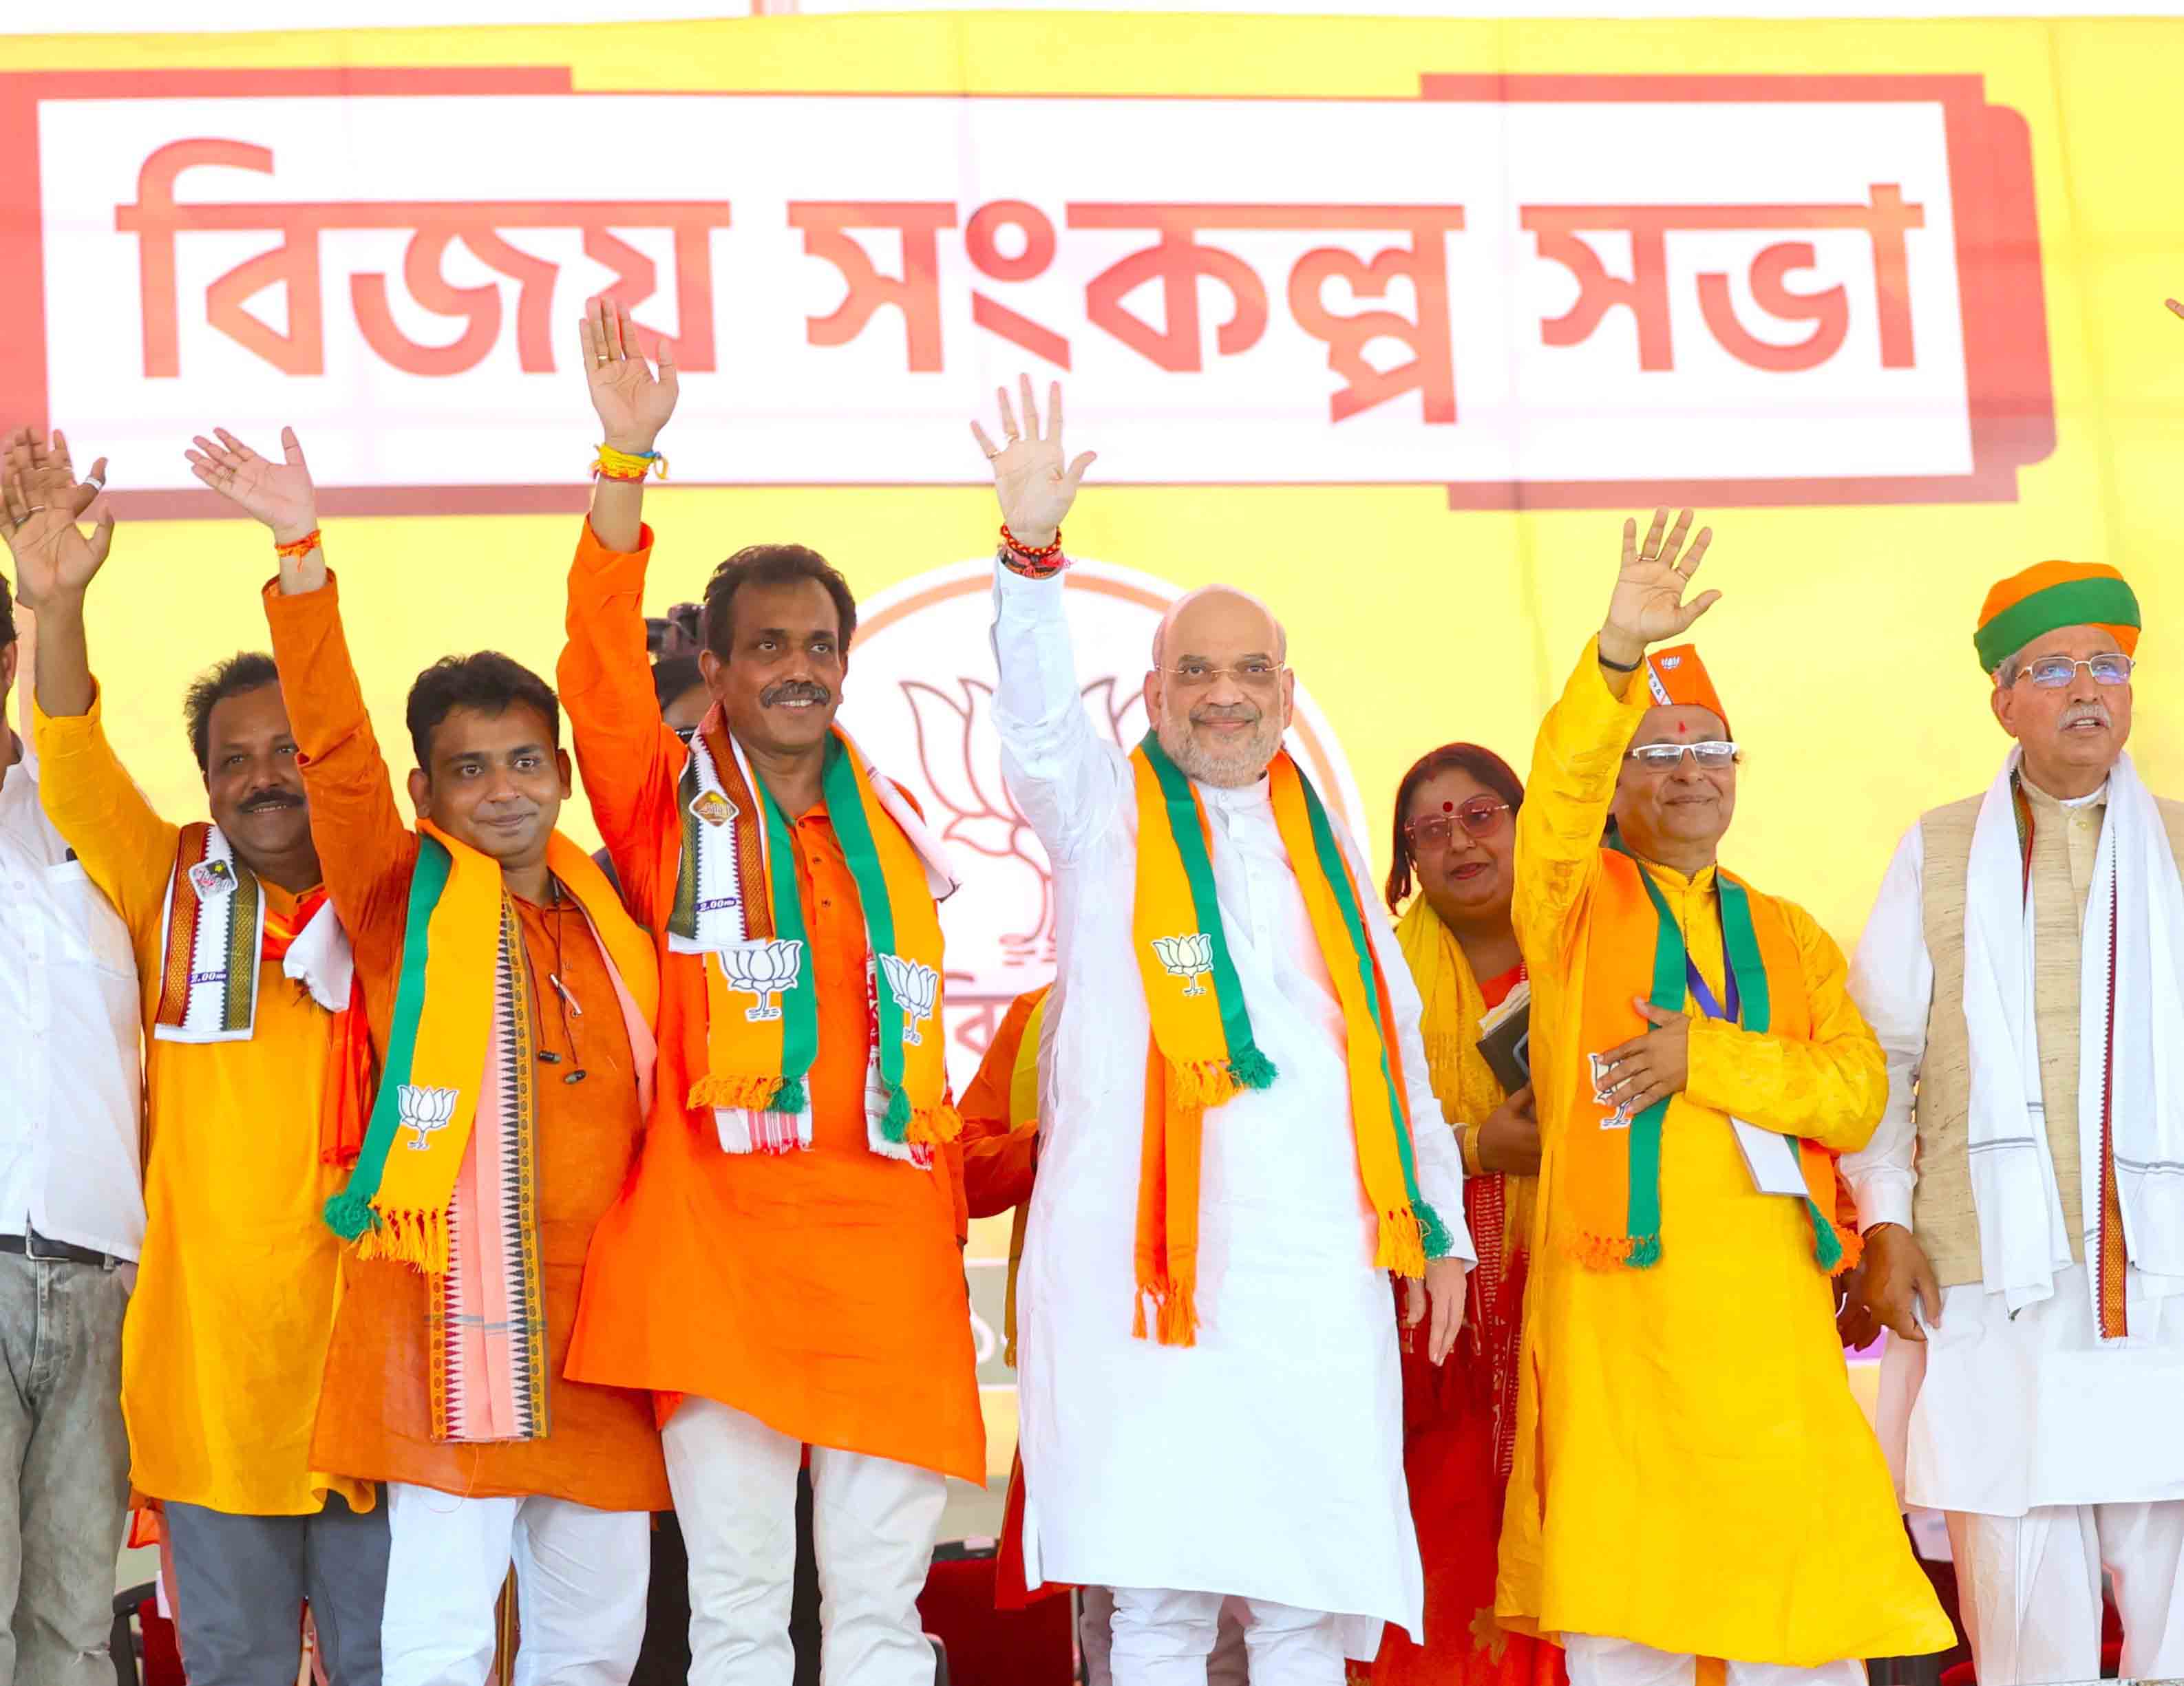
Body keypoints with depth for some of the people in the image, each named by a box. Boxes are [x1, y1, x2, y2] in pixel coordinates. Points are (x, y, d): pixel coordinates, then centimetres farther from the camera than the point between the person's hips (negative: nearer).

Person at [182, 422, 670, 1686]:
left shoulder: (609, 906, 14)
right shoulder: (407, 904, 3)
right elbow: (335, 748, -5)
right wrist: (302, 553, -14)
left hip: (599, 1320, 4)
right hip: (451, 1311, -4)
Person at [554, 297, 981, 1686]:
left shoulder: (890, 829, 16)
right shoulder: (671, 809, 6)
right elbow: (602, 668, -11)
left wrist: (949, 1213, 15)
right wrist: (627, 462, -22)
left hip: (886, 1247, 3)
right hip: (720, 1242, -3)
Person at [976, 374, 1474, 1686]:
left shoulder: (1326, 849, 21)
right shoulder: (1108, 816, 10)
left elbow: (1398, 1047, 23)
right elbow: (1038, 723, -10)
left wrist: (1440, 1229, 18)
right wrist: (1033, 553, -26)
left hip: (1317, 1258, 4)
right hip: (1148, 1254, -3)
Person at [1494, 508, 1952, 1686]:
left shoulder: (1787, 937, 20)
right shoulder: (1575, 905, 9)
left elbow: (1858, 1095, 6)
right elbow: (1557, 795, -13)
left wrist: (1708, 1058, -8)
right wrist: (1617, 654, -28)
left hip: (1768, 1321, 3)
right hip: (1614, 1312, -3)